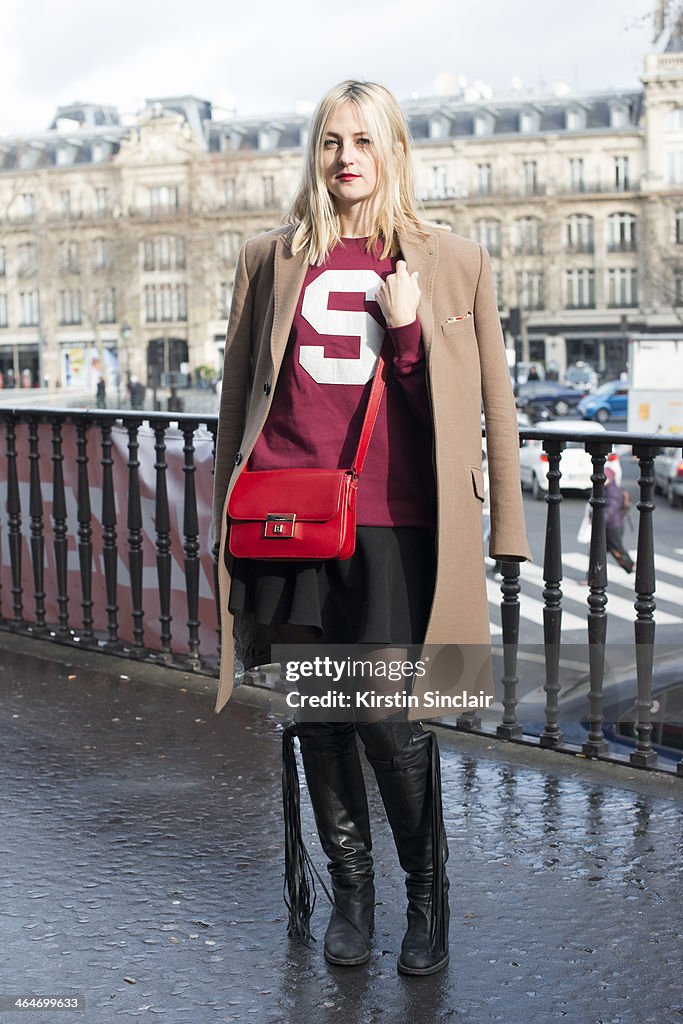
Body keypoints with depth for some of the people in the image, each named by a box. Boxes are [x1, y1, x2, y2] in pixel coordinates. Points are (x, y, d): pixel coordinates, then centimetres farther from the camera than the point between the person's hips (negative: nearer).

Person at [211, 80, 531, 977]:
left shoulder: (456, 263, 7)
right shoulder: (269, 260, 12)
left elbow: (490, 404, 6)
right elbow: (237, 393, 17)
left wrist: (406, 329, -8)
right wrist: (230, 515, 16)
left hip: (395, 521, -2)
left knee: (389, 714, -6)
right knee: (315, 717, 7)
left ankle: (427, 895, 19)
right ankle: (349, 892, 28)